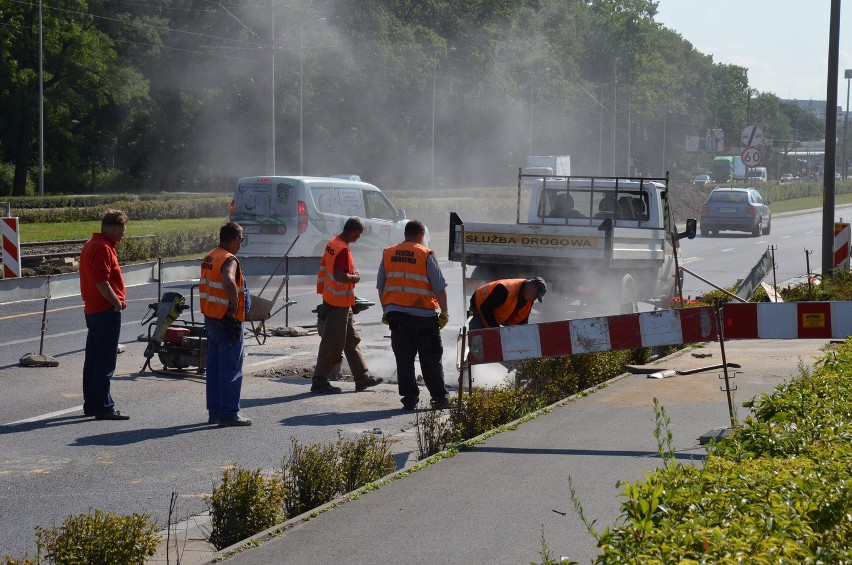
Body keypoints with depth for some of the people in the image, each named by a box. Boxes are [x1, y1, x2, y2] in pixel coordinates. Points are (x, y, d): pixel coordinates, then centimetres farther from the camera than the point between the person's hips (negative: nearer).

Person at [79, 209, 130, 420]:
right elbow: (102, 281, -24)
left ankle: (91, 405, 20)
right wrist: (117, 302, -15)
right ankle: (104, 408, -5)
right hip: (106, 310, -10)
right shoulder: (103, 248, -16)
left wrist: (117, 298, 13)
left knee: (92, 359, 14)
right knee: (105, 362, -7)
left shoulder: (91, 245, 16)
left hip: (92, 310, 10)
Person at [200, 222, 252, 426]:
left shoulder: (209, 258, 12)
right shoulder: (229, 260, -18)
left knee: (214, 366, 14)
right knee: (231, 368, -4)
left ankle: (215, 411, 19)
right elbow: (229, 282, -37)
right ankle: (229, 414, -2)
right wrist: (235, 305, -27)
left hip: (210, 318, 9)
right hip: (228, 322, -9)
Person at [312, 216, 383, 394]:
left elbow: (323, 266, 17)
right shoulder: (343, 249, -22)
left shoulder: (333, 242, 8)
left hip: (331, 298, 10)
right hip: (339, 304, -10)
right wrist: (355, 278, -13)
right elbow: (340, 276, -32)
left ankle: (362, 378, 23)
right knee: (333, 343, -3)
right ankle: (319, 382, 2)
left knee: (352, 340, 16)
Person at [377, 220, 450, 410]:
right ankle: (439, 398, 9)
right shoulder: (426, 255, -5)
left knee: (404, 358, 7)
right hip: (423, 315, -3)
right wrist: (444, 312, 0)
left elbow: (380, 286, 14)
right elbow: (439, 287, -7)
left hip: (395, 314, 3)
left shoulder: (388, 254, 8)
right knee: (431, 359, 6)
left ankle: (409, 399, 5)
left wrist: (386, 311, 22)